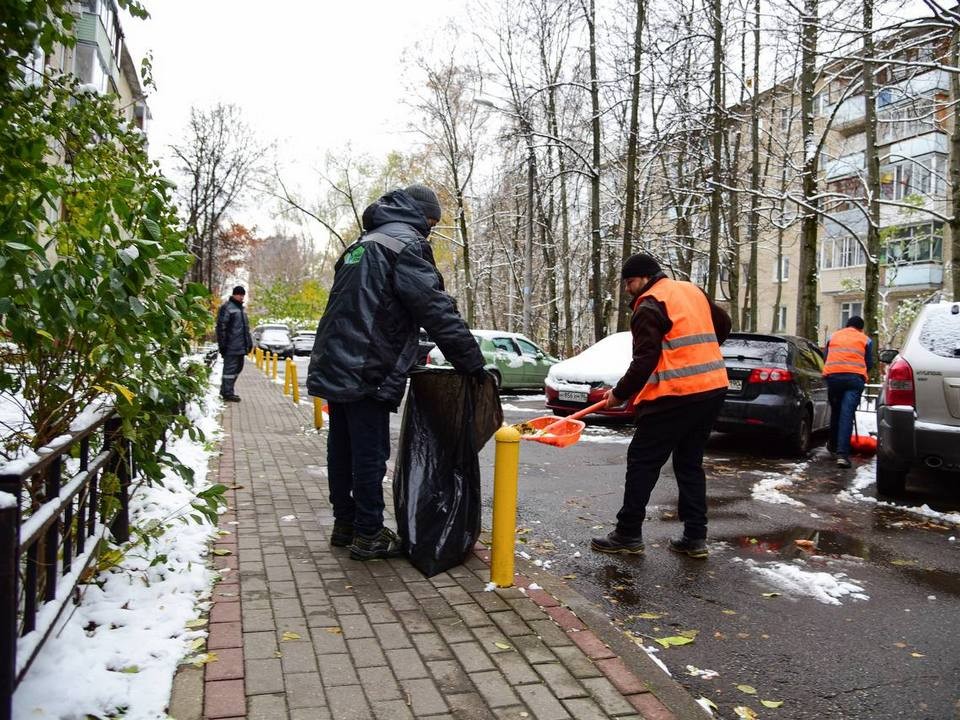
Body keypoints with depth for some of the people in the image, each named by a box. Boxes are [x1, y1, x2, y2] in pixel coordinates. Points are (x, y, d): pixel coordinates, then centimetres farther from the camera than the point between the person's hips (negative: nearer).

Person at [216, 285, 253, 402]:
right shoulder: (227, 308, -9)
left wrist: (249, 342, 21)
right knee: (230, 368, -7)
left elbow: (246, 327, 26)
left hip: (240, 347, 9)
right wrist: (222, 344, -17)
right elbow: (221, 327, -13)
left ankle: (225, 390, 23)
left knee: (238, 367, 13)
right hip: (231, 346, -9)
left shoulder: (241, 308, 20)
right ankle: (227, 393, -2)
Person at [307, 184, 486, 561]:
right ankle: (368, 535, 7)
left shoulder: (362, 244, 20)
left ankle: (345, 523, 26)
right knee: (370, 454, -1)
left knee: (342, 448, 15)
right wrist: (473, 362, -12)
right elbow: (435, 308, -16)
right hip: (368, 372, -9)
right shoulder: (406, 242, -9)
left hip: (334, 367, 9)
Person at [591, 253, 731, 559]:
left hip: (676, 396, -8)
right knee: (690, 463, 16)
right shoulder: (694, 291, 15)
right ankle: (695, 537, 15)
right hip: (713, 388, 8)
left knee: (642, 462, 1)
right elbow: (723, 325, 25)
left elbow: (645, 360, -17)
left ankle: (628, 535, 6)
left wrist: (620, 393, -8)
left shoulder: (650, 305, -9)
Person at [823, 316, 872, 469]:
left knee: (835, 411, 20)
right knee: (847, 414, -8)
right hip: (855, 377, -2)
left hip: (833, 376, 2)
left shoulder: (833, 336, 21)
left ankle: (833, 445, 32)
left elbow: (825, 357, 20)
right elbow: (869, 363, 15)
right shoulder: (865, 340, 16)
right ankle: (842, 454, -16)